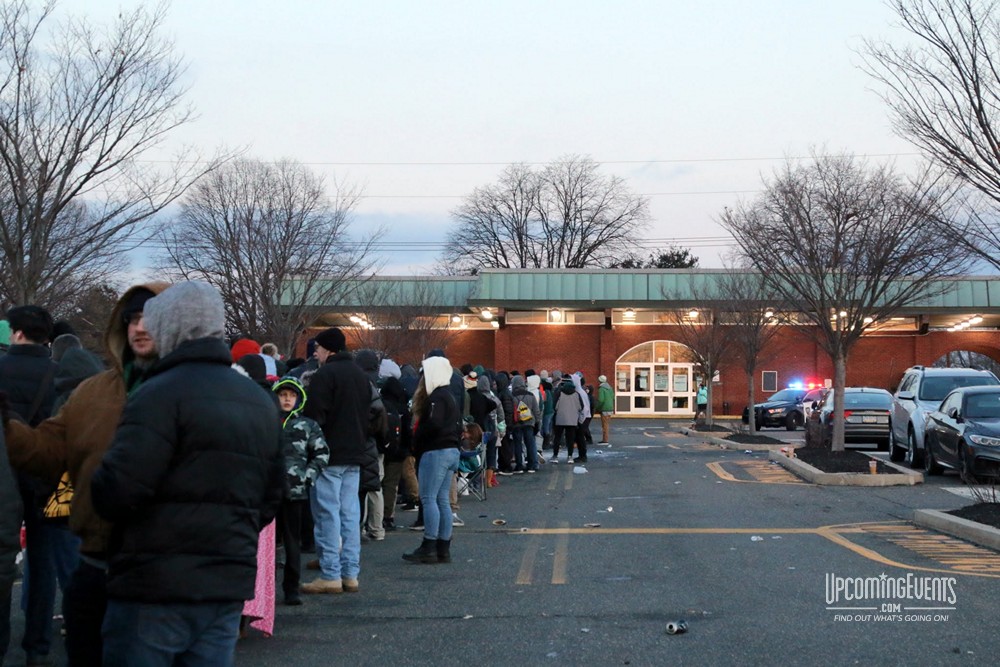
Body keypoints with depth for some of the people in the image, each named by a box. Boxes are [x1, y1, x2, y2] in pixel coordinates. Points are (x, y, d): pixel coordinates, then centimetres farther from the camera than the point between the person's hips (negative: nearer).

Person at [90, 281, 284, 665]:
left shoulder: (162, 393, -12)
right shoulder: (261, 402, 14)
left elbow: (117, 491, -19)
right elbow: (270, 499, 17)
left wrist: (97, 489, 1)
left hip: (156, 591, -7)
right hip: (229, 589, 7)